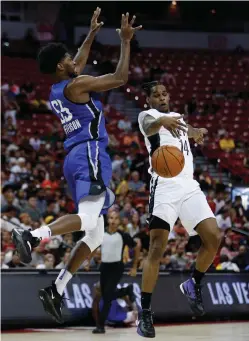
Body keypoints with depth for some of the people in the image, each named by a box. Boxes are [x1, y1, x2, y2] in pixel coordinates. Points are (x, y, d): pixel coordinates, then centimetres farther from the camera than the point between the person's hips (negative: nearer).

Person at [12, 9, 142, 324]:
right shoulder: (75, 86, -7)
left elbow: (79, 65, 37)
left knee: (95, 234, 9)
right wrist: (125, 41, 1)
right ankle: (32, 236, -46)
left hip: (76, 158, 9)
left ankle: (56, 290, 0)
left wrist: (92, 33, 43)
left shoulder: (56, 91, 18)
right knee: (87, 218, -28)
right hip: (89, 155, -9)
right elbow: (120, 78, -7)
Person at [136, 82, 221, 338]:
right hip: (165, 187, -6)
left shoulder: (177, 116, 20)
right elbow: (150, 126, -26)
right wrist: (163, 121, -52)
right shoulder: (147, 115, 0)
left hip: (189, 186, 6)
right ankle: (144, 313, -12)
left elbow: (188, 131, 42)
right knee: (157, 249, -14)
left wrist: (197, 131, 15)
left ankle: (193, 285, 18)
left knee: (213, 237, -6)